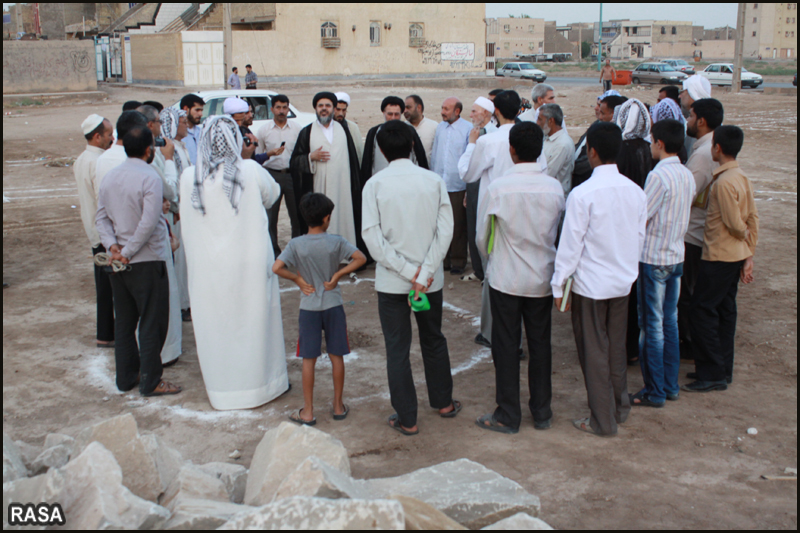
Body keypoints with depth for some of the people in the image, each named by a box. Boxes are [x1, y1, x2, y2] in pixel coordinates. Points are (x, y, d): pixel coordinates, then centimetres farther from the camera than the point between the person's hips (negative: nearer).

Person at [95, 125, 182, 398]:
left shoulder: (109, 177, 7)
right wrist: (128, 251, -14)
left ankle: (126, 377, 25)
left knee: (124, 321, 16)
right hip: (147, 262, -7)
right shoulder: (150, 178, -16)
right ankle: (150, 382, 9)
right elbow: (149, 223, -22)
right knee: (152, 323, 3)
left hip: (118, 263, 7)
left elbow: (101, 216, 4)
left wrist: (113, 246, -5)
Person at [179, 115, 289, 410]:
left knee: (216, 325, 13)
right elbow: (271, 195, 6)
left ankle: (222, 390, 25)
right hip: (250, 264, -1)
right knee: (254, 321, 14)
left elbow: (186, 218, 4)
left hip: (208, 267, 1)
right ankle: (261, 382, 27)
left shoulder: (189, 177, -9)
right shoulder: (251, 171, -12)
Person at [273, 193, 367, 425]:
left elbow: (277, 268, -19)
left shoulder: (296, 244, -9)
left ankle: (308, 412, 12)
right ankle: (338, 406, 22)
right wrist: (337, 275, -8)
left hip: (309, 307, 0)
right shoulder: (336, 242, -8)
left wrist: (298, 279, -6)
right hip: (333, 305, 1)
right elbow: (360, 258, -14)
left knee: (309, 360, 7)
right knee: (336, 356, 12)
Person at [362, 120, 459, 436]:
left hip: (391, 281, -2)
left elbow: (372, 237, -15)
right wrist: (425, 273, -13)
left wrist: (407, 271, -13)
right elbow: (445, 231, -10)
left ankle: (407, 419, 15)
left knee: (397, 349, 8)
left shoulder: (375, 184, -8)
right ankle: (443, 402, 36)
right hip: (431, 278, 3)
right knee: (434, 341, 21)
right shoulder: (434, 181, -3)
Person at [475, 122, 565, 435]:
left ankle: (508, 416, 15)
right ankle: (542, 413, 24)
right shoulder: (555, 188, -7)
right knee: (540, 344, 14)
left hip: (506, 278, -3)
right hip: (543, 278, 3)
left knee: (506, 346, 7)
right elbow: (558, 233, 6)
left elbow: (482, 236, -4)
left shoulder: (498, 188, -15)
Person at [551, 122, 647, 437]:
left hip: (591, 284, -6)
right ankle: (620, 409, 34)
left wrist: (559, 285, -5)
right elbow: (640, 238, 8)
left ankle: (603, 421, 16)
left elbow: (571, 244, -15)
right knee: (616, 348, 20)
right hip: (623, 282, 6)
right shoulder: (636, 192, -2)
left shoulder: (583, 194, -19)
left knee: (594, 352, 6)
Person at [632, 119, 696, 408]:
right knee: (670, 321, 15)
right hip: (677, 255, 8)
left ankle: (655, 392, 8)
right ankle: (671, 385, 23)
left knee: (652, 325, 1)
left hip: (653, 258, -8)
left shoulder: (658, 175, -19)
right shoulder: (688, 175, 6)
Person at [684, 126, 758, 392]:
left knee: (702, 310, -3)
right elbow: (752, 218, 9)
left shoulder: (723, 182, -20)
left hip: (719, 256, -9)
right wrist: (749, 255, 11)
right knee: (725, 310, 14)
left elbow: (734, 224, -19)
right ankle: (723, 371, 22)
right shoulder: (742, 177, 8)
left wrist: (744, 234, 4)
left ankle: (712, 375, 1)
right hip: (736, 256, 9)